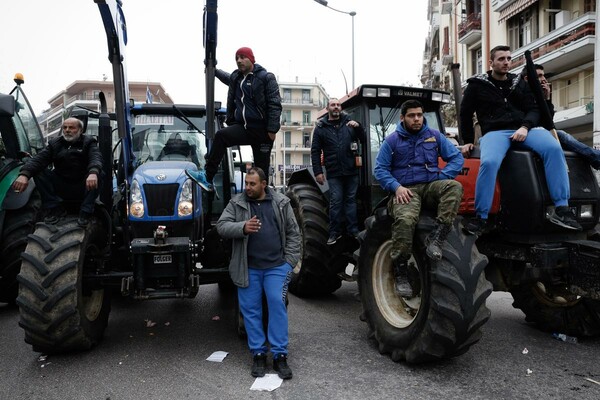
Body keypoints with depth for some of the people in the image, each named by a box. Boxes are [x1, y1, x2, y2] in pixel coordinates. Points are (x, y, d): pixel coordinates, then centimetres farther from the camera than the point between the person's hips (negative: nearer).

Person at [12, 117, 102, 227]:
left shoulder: (88, 142, 0)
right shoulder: (55, 143, 9)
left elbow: (96, 157, -22)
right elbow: (39, 158, -7)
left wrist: (93, 172, -47)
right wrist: (24, 174, -28)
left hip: (84, 188, -3)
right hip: (61, 188, 3)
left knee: (99, 175, -30)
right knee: (38, 172, -13)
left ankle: (85, 212, -21)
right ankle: (55, 209, -9)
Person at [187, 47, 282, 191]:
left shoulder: (266, 78, -5)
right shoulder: (235, 77, 13)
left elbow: (275, 104, -11)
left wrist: (272, 129, -18)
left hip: (261, 129, -5)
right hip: (242, 127, 5)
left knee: (261, 168, -1)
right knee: (221, 135, -20)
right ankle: (207, 177, -21)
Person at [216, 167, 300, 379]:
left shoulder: (281, 202, 4)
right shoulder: (236, 203, 4)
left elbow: (293, 232, 6)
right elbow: (221, 226, -6)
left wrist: (290, 260, -1)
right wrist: (242, 227, -24)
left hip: (277, 266, -1)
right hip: (248, 268, 1)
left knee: (277, 305, -6)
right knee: (250, 310, 5)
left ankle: (280, 355, 5)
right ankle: (258, 354, 18)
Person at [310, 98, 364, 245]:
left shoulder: (349, 123, 11)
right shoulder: (321, 128, 5)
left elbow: (364, 139, 11)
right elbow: (315, 151, 3)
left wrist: (358, 127, -8)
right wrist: (318, 172, -5)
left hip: (351, 171, 2)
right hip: (334, 173, -2)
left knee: (351, 200, 7)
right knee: (336, 201, -3)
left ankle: (353, 231, 13)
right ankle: (334, 233, 5)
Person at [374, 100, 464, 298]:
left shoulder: (434, 136, 14)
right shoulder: (392, 140, 9)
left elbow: (457, 158, 9)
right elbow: (380, 169, 4)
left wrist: (441, 178, -8)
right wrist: (397, 187, -13)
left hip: (431, 186, 3)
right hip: (406, 190, -2)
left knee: (455, 186, -32)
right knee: (405, 219, -35)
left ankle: (436, 238, -33)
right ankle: (400, 271, -23)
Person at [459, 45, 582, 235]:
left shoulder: (519, 83, 20)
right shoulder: (477, 84, 12)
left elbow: (533, 109, 13)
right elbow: (465, 113, 15)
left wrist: (525, 127, -8)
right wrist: (468, 141, 10)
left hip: (523, 130, 3)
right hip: (494, 132, -3)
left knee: (554, 148, -28)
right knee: (489, 162, -37)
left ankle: (561, 209, -25)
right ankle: (481, 218, -26)